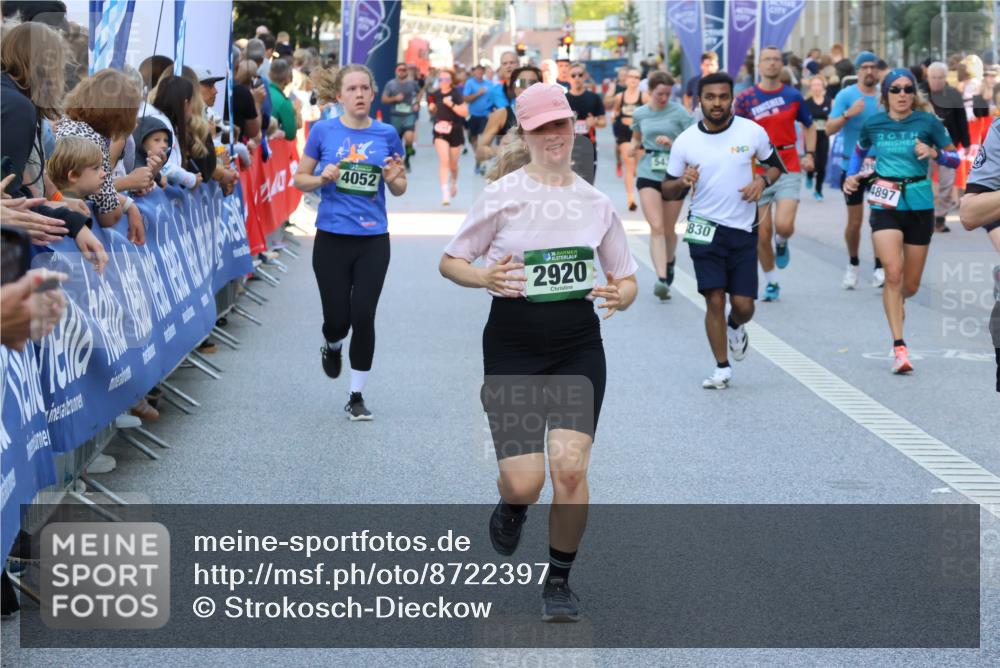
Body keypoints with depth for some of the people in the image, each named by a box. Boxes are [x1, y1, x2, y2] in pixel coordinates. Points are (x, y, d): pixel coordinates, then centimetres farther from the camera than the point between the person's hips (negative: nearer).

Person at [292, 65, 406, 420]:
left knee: (364, 318, -3)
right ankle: (332, 347, 40)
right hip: (332, 237, -1)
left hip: (373, 240, 1)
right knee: (337, 319, 1)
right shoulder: (323, 131, -1)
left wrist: (394, 178, -12)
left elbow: (400, 189, 11)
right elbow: (300, 179, 6)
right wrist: (323, 178, -14)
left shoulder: (387, 134, 2)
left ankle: (356, 397, 11)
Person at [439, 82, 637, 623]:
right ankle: (512, 506, 32)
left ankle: (559, 580, 10)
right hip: (513, 348, -2)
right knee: (524, 482, -9)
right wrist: (486, 278, -18)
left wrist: (619, 295, -10)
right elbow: (450, 262, 3)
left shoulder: (595, 202, 6)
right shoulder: (503, 194, -2)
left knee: (569, 466, -12)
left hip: (578, 348, 2)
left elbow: (626, 279, 14)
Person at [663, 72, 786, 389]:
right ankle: (722, 368, 7)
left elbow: (776, 165, 12)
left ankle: (735, 327, 36)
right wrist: (682, 182, -17)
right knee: (715, 299, -7)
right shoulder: (685, 141, -2)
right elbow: (668, 190, 5)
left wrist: (762, 180, -9)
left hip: (743, 231, 0)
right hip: (704, 229, 0)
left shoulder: (752, 132, -2)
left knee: (743, 305, -1)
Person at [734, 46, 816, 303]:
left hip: (788, 169, 0)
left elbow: (809, 126, 18)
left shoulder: (793, 96, 4)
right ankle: (771, 283, 20)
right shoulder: (745, 98, 0)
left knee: (784, 226, -19)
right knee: (762, 234, 2)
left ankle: (782, 243, 18)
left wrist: (809, 154, 5)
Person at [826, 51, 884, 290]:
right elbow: (829, 129, -11)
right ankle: (853, 264, 24)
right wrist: (848, 114, -27)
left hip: (880, 165, 1)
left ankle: (879, 267, 6)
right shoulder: (846, 95, -5)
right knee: (855, 221, 5)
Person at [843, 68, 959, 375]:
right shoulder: (873, 124, 2)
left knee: (911, 285, 9)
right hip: (884, 204, -1)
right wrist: (851, 176, 6)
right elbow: (859, 152, 22)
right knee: (893, 273, -19)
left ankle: (894, 306, 46)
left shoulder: (927, 122, -3)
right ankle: (899, 347, -16)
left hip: (919, 205, 1)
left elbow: (955, 158, 2)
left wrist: (934, 153, -17)